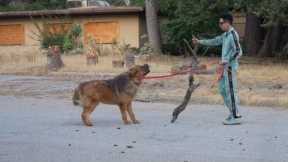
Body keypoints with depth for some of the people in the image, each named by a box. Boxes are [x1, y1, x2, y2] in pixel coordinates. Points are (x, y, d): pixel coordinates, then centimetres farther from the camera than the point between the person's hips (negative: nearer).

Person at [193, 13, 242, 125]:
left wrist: (224, 63, -21)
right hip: (226, 67, 10)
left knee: (231, 90, -7)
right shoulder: (225, 35, 14)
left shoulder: (233, 34, -14)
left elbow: (238, 52, -21)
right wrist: (199, 42, 25)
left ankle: (235, 117, -3)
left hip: (230, 67, -10)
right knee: (223, 89, 14)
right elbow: (214, 41, 27)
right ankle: (234, 113, 22)